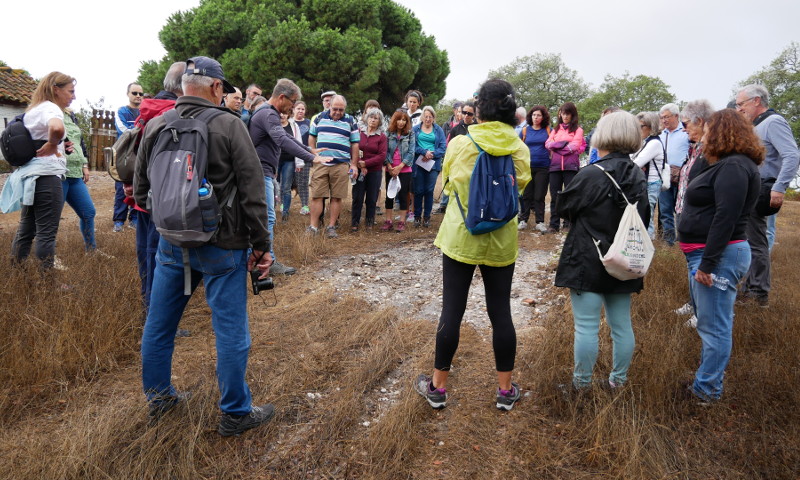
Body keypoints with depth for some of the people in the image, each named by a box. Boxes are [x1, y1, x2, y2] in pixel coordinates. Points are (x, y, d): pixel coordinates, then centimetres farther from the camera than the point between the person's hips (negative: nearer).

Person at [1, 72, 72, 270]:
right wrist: (52, 145, -17)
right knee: (46, 232, -5)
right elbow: (57, 128, -36)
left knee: (26, 229, 16)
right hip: (46, 176, -10)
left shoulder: (33, 109, 18)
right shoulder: (50, 108, -12)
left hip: (28, 175, 10)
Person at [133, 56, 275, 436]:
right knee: (230, 330, 5)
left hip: (171, 243, 5)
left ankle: (158, 397, 36)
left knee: (159, 324, 19)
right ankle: (235, 414, 17)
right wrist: (261, 245, -5)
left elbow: (140, 190, 11)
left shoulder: (155, 127, 3)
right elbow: (252, 191, -12)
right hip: (221, 247, -5)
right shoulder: (228, 125, -11)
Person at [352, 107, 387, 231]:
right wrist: (360, 166, -11)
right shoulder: (359, 133, 4)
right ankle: (354, 223, 9)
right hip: (359, 170, 1)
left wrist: (365, 163, -14)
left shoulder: (382, 136, 1)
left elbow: (382, 156, -6)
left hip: (374, 171, 0)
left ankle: (369, 222, 16)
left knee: (372, 199, 4)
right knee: (357, 197, 0)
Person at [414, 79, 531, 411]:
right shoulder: (519, 148, -4)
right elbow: (521, 186, 5)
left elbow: (448, 185, 1)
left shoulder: (460, 143, -9)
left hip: (461, 237, -2)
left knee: (452, 311, 6)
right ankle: (505, 390, 21)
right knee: (500, 312, 10)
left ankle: (438, 387, 18)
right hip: (501, 240, 2)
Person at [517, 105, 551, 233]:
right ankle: (523, 220, 14)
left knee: (539, 196, 2)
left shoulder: (548, 130, 3)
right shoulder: (525, 130, 5)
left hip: (543, 168, -1)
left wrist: (551, 161, 0)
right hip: (527, 167, 1)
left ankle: (540, 222, 8)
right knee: (526, 195, 6)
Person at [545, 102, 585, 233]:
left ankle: (569, 223, 7)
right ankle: (554, 224, 6)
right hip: (555, 166, 3)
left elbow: (575, 146, -7)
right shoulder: (555, 129, 18)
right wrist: (565, 144, -9)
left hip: (571, 167, -3)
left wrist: (556, 146, -4)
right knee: (555, 196, 2)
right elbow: (548, 144, 3)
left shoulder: (578, 130, 8)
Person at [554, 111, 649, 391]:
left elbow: (563, 208, -6)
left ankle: (582, 382, 15)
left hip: (587, 262, -7)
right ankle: (619, 379, 29)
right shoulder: (638, 177, 4)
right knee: (621, 325, 15)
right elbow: (643, 219, 14)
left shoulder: (591, 175, -18)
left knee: (586, 326, 3)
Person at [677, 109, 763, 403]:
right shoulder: (727, 165, 16)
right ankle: (710, 369, 38)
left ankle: (707, 389, 8)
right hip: (706, 253, 11)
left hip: (720, 254, -11)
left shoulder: (734, 167, -16)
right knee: (708, 318, 22)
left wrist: (707, 263, -25)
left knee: (713, 324, -2)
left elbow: (725, 218, -24)